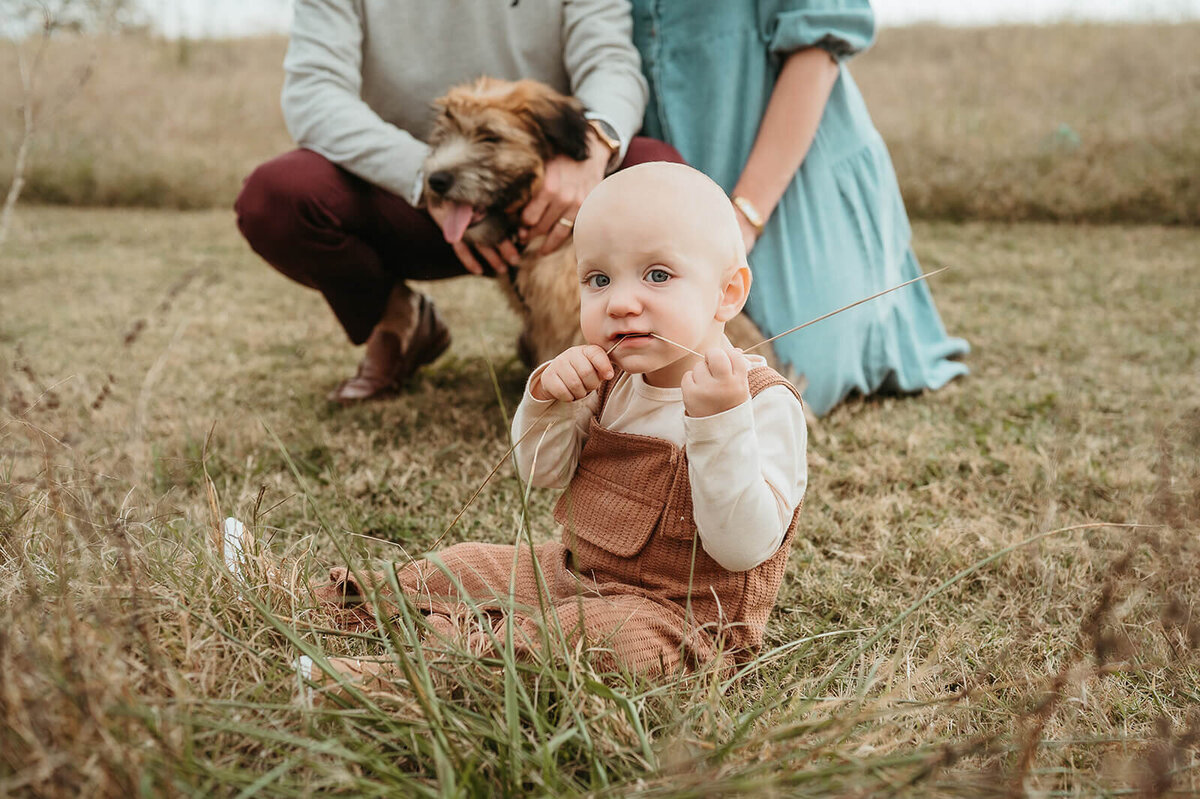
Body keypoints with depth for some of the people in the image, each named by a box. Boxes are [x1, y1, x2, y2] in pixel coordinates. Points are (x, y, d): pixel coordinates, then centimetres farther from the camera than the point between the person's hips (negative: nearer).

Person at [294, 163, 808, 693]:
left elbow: (744, 547, -31)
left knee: (599, 632, -35)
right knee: (469, 564, 13)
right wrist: (549, 398, -14)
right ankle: (369, 597, 32)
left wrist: (719, 421, -42)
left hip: (680, 615, -8)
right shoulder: (609, 377, 1)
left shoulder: (766, 404, -22)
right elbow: (540, 472, 7)